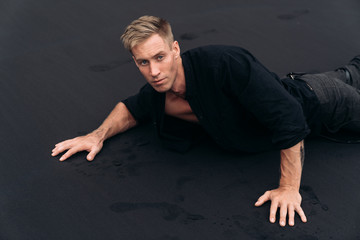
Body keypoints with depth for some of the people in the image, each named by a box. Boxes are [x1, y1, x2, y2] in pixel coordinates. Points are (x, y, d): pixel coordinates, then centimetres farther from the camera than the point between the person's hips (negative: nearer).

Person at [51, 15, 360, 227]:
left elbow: (290, 118, -46)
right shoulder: (157, 95, -24)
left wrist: (289, 187, -41)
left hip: (316, 102, -5)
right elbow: (132, 108, 0)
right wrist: (99, 135, -18)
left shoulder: (224, 64, -46)